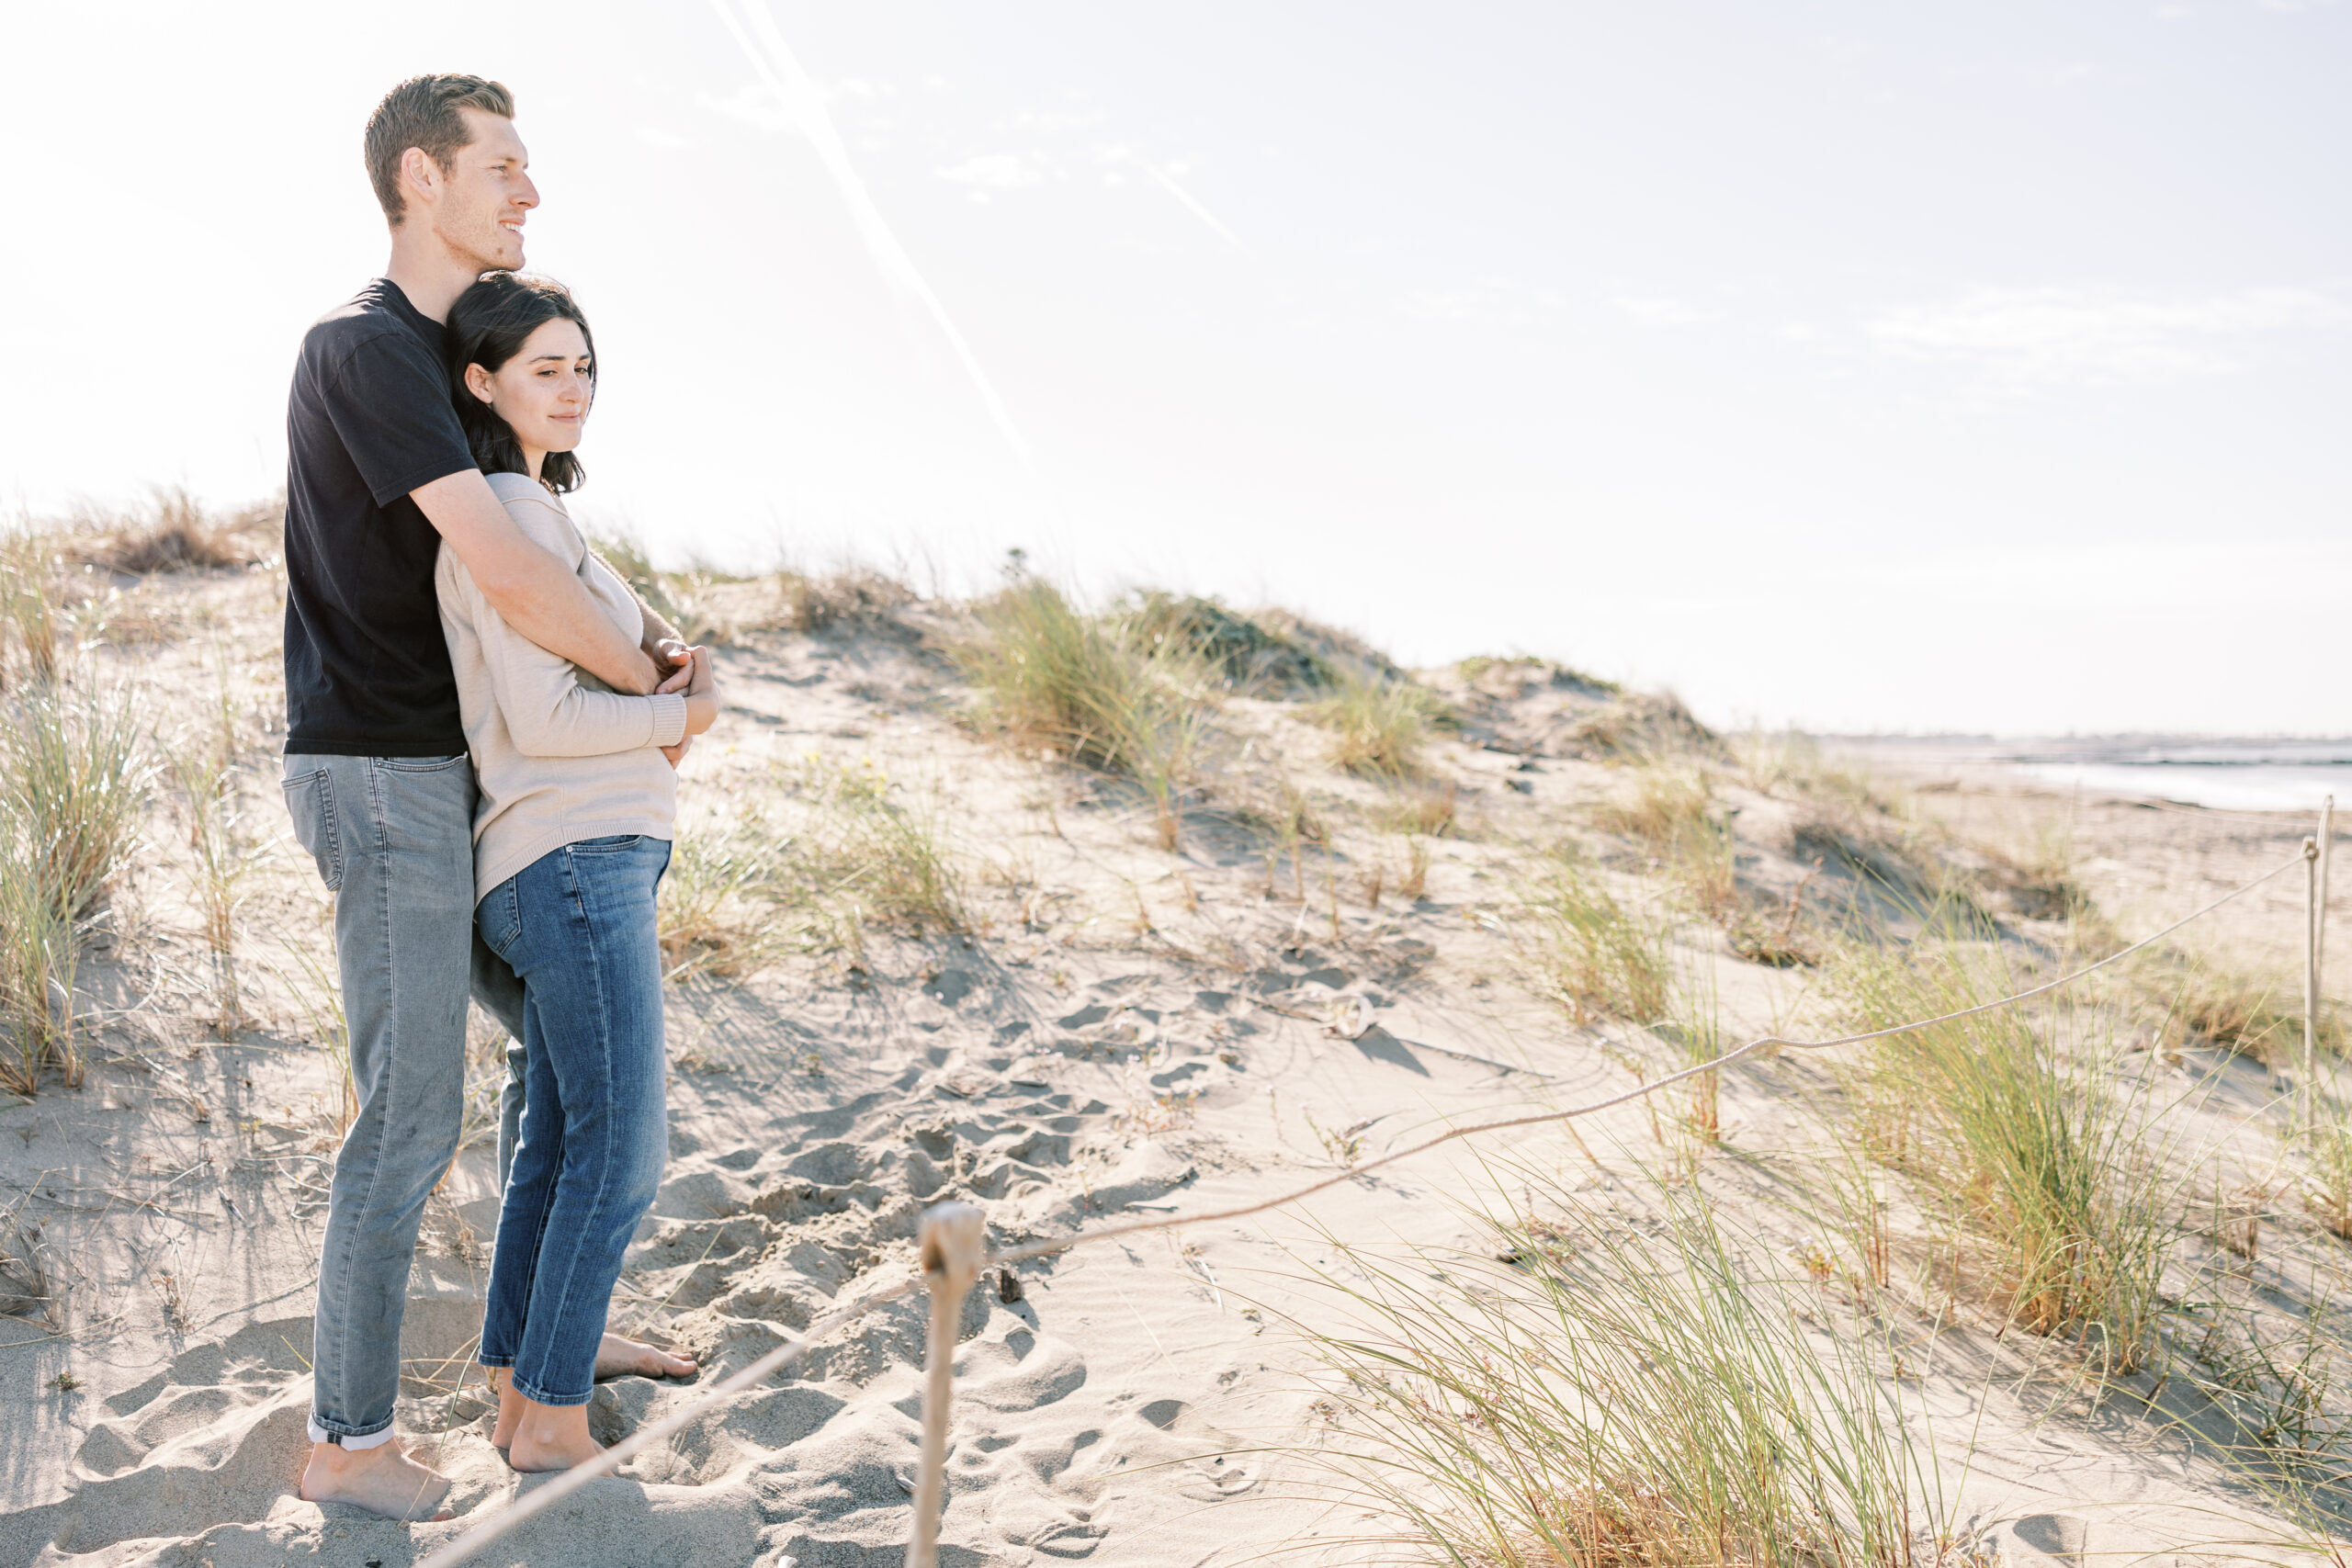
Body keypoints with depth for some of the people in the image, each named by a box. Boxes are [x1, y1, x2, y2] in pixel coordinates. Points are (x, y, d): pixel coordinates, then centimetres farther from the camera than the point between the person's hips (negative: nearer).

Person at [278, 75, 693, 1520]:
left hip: (440, 780, 10)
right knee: (411, 1121, -3)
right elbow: (508, 574, -25)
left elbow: (539, 546, 20)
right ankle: (350, 1443, 11)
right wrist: (653, 687, -11)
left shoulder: (448, 351, 15)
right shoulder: (365, 347, -17)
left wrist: (649, 626, -1)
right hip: (379, 778, -10)